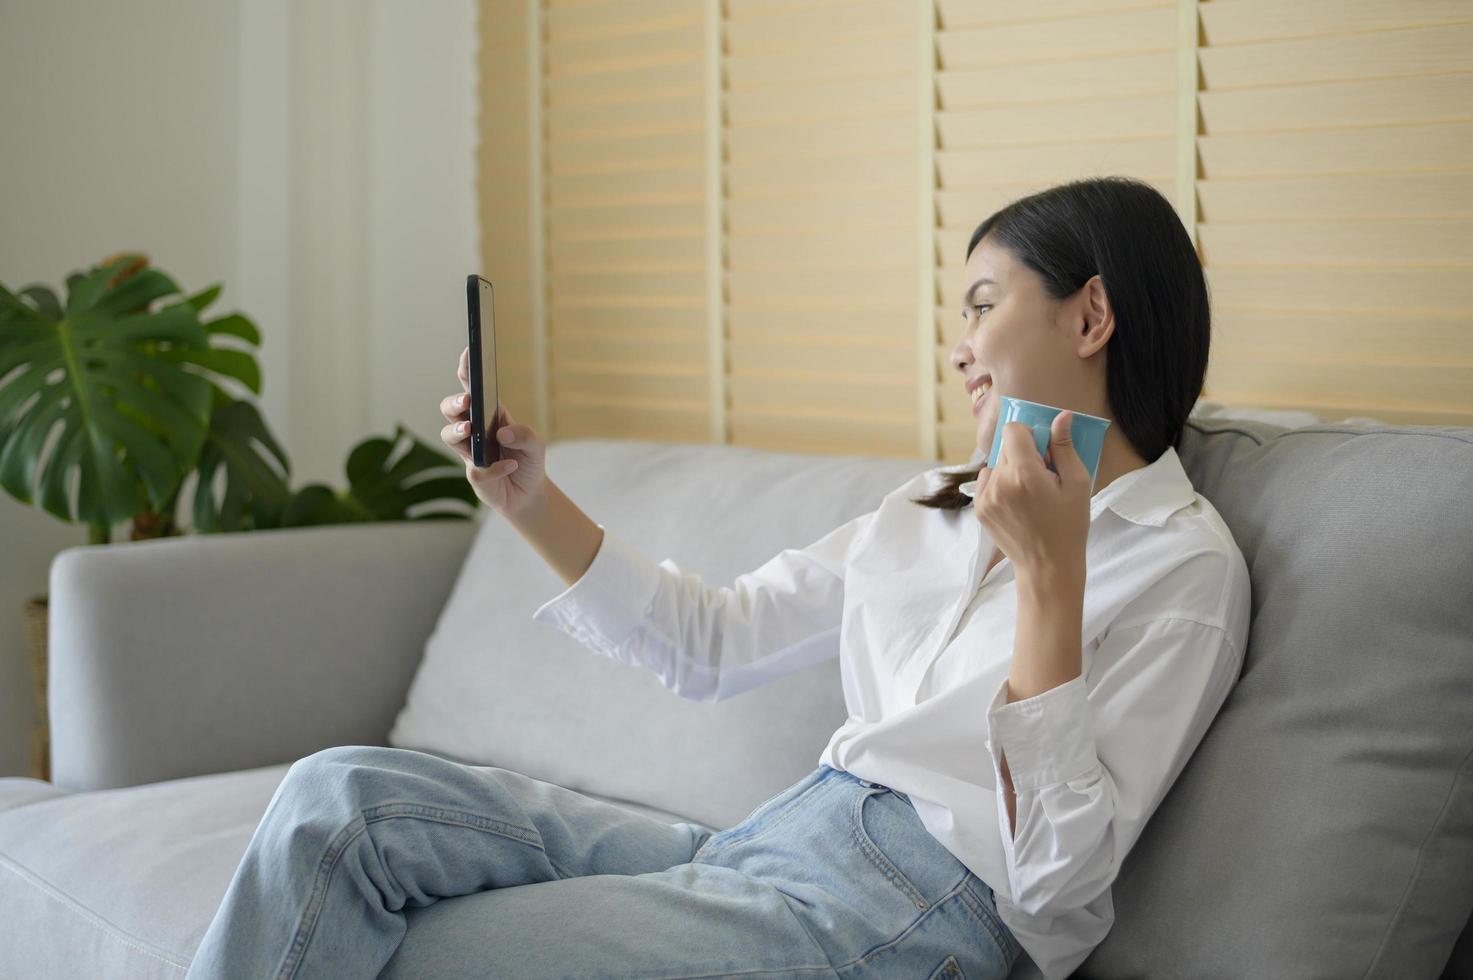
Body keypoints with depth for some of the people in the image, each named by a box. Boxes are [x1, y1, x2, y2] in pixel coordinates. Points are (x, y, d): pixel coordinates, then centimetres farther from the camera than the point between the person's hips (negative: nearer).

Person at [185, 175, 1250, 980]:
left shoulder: (1186, 565, -4)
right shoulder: (934, 505, 19)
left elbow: (1060, 874, -14)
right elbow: (711, 642, 18)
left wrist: (1051, 578, -19)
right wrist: (533, 503, 10)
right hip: (765, 844, 8)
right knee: (341, 795, -10)